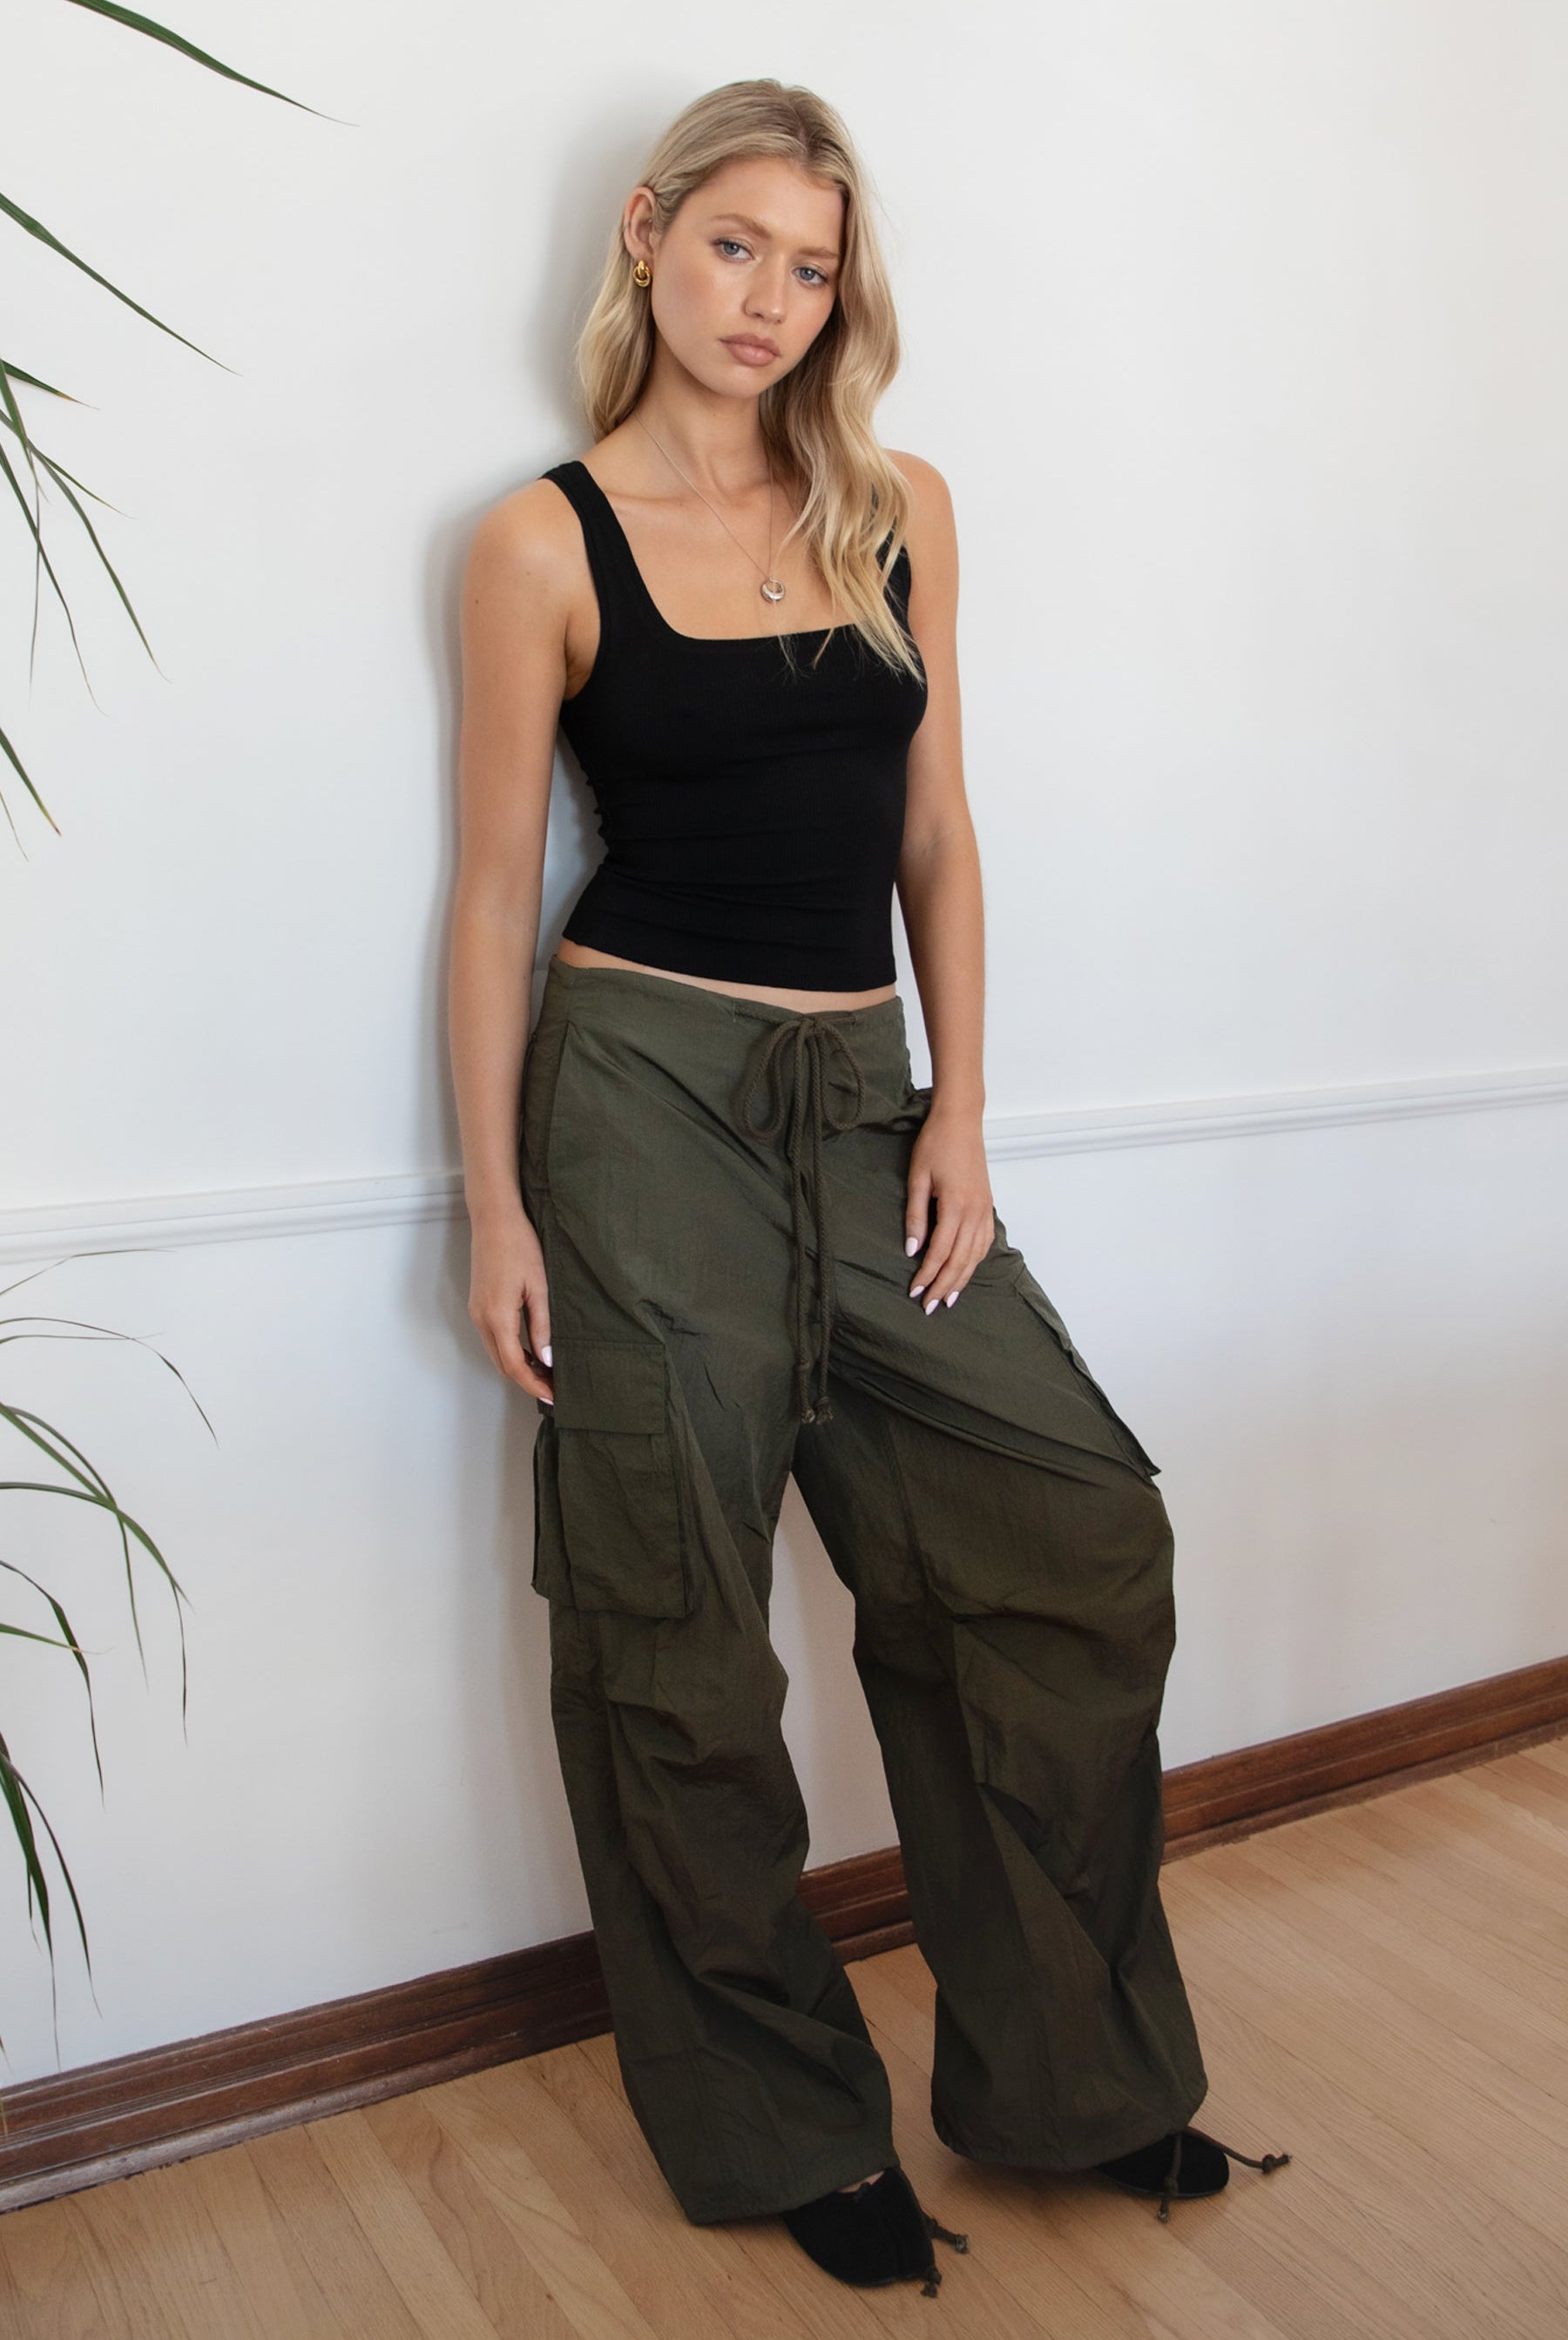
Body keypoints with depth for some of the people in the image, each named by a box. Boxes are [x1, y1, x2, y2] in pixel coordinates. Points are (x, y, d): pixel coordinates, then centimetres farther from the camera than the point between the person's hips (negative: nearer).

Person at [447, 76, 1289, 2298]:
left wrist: (960, 1112, 0)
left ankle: (1072, 2075, 21)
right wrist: (495, 1212, -4)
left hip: (862, 1099, 4)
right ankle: (781, 2127, 26)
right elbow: (498, 888, -1)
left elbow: (934, 835, 10)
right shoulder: (547, 544, -1)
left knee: (1073, 1532, 0)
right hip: (644, 1094, -4)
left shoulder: (900, 509, 9)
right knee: (679, 1632, 4)